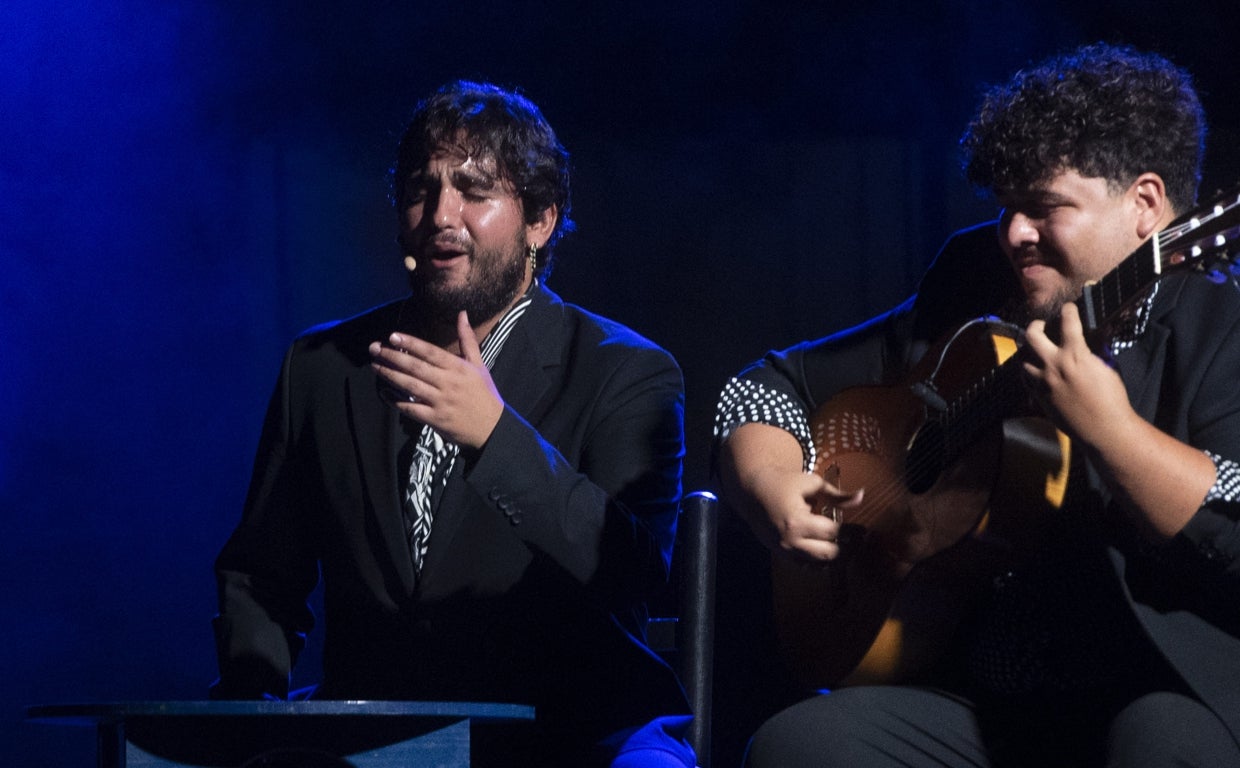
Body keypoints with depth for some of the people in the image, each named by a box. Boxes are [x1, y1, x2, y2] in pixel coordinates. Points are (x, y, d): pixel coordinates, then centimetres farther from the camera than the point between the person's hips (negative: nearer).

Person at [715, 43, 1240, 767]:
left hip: (1166, 693, -6)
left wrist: (1106, 427, -26)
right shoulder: (968, 313, 15)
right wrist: (770, 489, 1)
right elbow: (771, 386, 21)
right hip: (971, 699, 6)